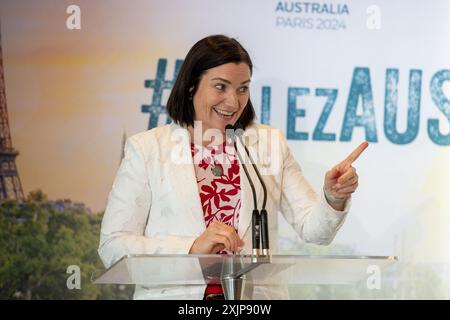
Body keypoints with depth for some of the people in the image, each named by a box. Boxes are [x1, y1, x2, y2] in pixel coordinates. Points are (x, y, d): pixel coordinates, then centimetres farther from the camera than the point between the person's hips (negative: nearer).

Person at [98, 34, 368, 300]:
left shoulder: (270, 143, 13)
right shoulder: (146, 148, 5)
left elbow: (313, 229, 9)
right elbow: (113, 247, 0)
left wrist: (333, 198, -11)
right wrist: (193, 248, -11)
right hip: (174, 293, -2)